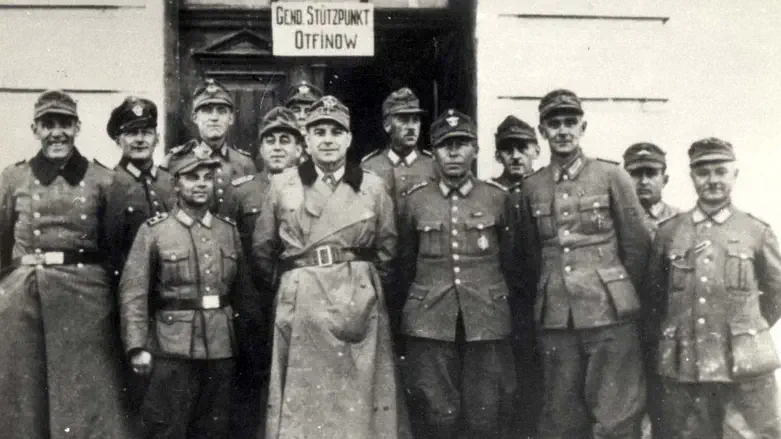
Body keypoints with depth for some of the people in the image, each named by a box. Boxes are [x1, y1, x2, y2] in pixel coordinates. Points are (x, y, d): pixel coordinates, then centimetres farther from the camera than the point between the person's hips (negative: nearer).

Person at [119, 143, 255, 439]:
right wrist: (137, 346, -14)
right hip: (172, 350, -4)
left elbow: (244, 291, 13)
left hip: (222, 350, 4)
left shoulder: (229, 231, 9)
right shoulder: (153, 231, -2)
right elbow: (133, 293, -6)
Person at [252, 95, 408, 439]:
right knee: (301, 404, 3)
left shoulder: (373, 187, 5)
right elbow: (262, 250, 11)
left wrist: (365, 284, 10)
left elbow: (387, 251, 12)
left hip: (358, 307, 0)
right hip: (300, 308, 0)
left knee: (359, 403, 4)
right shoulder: (282, 184, 5)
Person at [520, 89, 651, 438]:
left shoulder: (612, 176, 0)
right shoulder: (531, 187, 9)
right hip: (554, 318, 3)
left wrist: (616, 293, 10)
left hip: (609, 315, -3)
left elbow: (637, 246, 5)